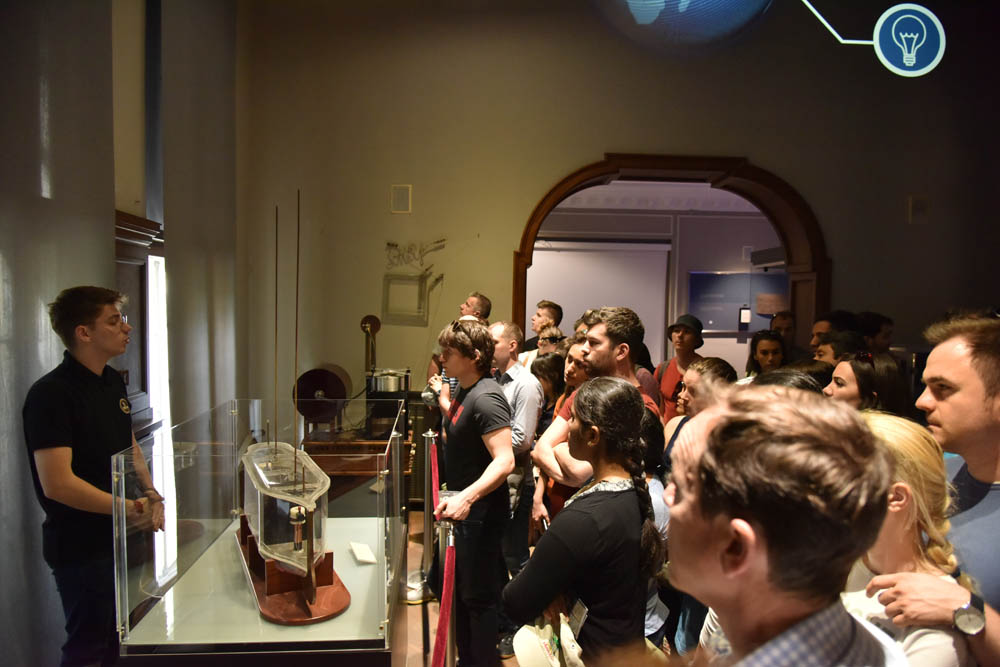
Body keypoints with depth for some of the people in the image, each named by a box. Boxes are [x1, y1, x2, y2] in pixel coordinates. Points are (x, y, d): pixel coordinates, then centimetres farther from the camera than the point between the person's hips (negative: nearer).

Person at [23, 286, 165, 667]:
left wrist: (150, 493, 2)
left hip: (121, 537, 8)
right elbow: (57, 484, -27)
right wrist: (129, 508, -24)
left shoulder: (113, 382, 5)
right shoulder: (51, 394, -22)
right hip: (81, 547, -8)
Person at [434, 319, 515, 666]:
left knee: (479, 597, 4)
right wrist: (445, 400, 22)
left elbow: (505, 460, -33)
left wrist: (466, 498, -41)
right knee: (461, 589, 23)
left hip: (482, 511, -10)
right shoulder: (464, 392, 7)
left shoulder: (485, 398, -24)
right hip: (463, 508, 10)